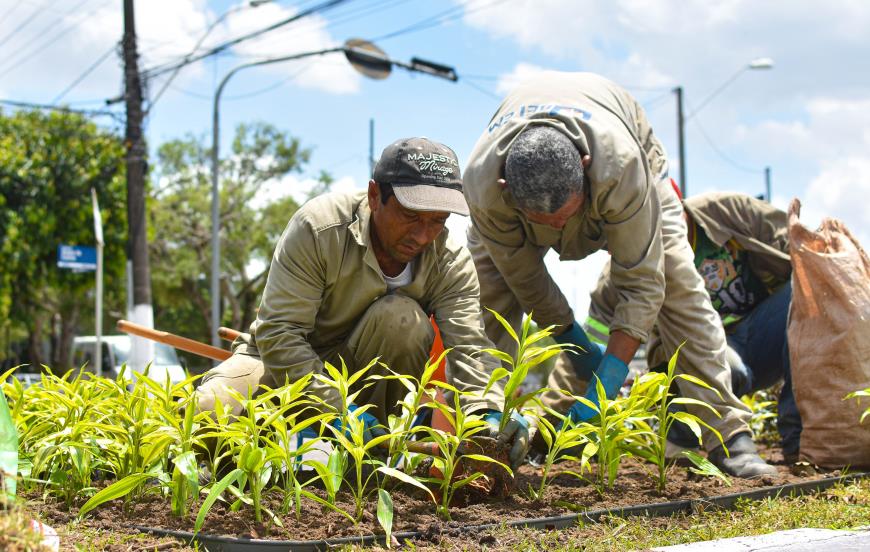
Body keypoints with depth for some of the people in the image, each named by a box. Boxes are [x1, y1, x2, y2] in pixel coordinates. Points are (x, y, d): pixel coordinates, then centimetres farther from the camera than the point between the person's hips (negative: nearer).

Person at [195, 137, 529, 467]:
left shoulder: (451, 264, -17)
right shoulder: (318, 228, -26)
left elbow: (469, 347, -26)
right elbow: (277, 332, -28)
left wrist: (488, 412, -48)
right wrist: (336, 408, -37)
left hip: (362, 373, 2)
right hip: (280, 358, -1)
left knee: (402, 316, -31)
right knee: (202, 417, -28)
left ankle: (376, 443, -14)